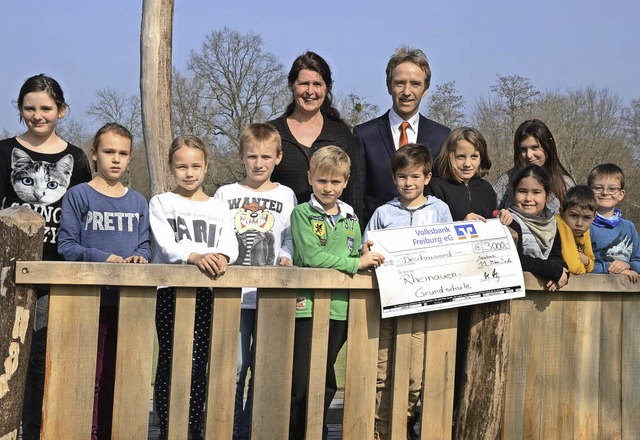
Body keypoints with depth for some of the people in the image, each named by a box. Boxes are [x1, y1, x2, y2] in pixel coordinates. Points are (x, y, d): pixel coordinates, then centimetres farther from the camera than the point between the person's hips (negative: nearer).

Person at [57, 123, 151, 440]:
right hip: (90, 298, -4)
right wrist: (105, 258, -19)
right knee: (88, 374, -3)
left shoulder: (138, 202, 12)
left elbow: (145, 245, 12)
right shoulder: (79, 196, -1)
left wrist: (140, 257, -11)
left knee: (116, 375, 10)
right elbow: (66, 245, -6)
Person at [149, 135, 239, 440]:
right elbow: (165, 244, -9)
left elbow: (230, 245, 2)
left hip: (207, 291, 2)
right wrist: (195, 256, -28)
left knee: (198, 364, 3)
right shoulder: (161, 203, 6)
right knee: (170, 363, -1)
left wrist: (223, 257, -22)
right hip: (171, 289, -2)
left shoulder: (219, 208, 15)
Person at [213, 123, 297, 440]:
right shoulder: (226, 194, 6)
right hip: (233, 294, -1)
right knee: (234, 367, -1)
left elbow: (290, 237, 11)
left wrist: (286, 256, -8)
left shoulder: (285, 196, 9)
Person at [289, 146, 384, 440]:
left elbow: (355, 257, 17)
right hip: (307, 305, -5)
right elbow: (311, 256, -14)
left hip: (340, 306, 5)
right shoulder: (302, 213, -2)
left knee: (326, 382, 13)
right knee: (300, 383, -3)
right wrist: (357, 263, -13)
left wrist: (366, 254, -5)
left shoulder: (351, 218, 14)